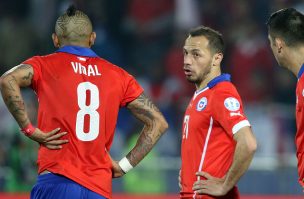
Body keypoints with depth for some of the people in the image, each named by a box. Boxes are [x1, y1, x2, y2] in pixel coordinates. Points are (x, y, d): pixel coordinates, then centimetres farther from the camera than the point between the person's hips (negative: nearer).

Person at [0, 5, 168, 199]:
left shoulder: (45, 66, 6)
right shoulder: (118, 76, 15)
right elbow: (159, 123, 13)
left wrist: (30, 130, -8)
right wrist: (124, 166, 12)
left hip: (57, 182, -3)